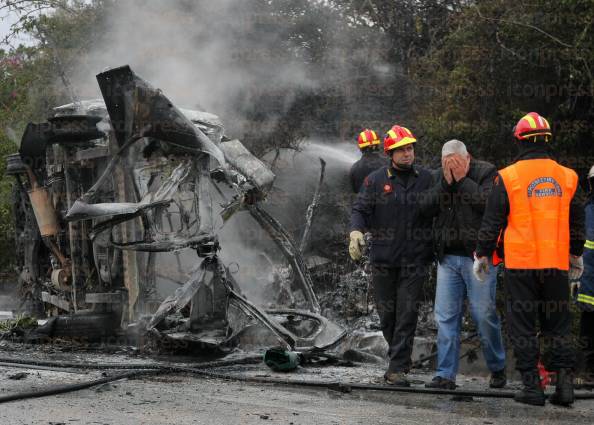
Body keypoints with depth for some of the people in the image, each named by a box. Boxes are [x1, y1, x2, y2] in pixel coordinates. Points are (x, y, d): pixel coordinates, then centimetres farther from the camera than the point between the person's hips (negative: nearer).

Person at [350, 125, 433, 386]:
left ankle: (397, 368, -6)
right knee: (387, 313, 9)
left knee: (407, 313, -7)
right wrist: (356, 232, -23)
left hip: (415, 259, -1)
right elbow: (360, 209, -2)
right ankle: (401, 358, 30)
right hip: (383, 259, 1)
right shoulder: (376, 180, 2)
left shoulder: (426, 180, 4)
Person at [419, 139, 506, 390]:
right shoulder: (440, 176, 12)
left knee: (484, 316, 0)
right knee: (445, 317, 1)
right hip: (447, 257, 5)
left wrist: (462, 179, -12)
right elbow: (427, 207, 1)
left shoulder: (487, 172, -2)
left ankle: (497, 369, 18)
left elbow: (487, 202, -18)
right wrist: (445, 182, -9)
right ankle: (445, 375, 4)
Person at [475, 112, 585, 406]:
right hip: (557, 262, 3)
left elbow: (492, 222, -2)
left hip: (520, 263, -3)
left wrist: (482, 254, 10)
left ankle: (532, 385, 2)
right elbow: (577, 222, 16)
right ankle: (565, 380, 4)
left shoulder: (508, 177, -6)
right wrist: (576, 254, 29)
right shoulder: (567, 177, 5)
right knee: (558, 325, 12)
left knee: (522, 325, 4)